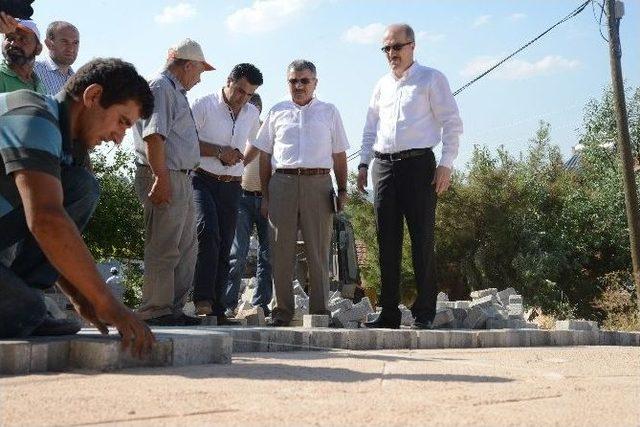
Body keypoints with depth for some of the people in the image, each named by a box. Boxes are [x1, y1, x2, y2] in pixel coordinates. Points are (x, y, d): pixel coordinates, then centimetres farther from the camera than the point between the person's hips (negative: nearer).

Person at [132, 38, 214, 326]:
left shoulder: (176, 93, 24)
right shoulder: (161, 88, -9)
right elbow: (153, 135, -19)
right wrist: (161, 177, -25)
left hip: (181, 179, 11)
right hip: (164, 178, -11)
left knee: (186, 249, 13)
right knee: (164, 249, -9)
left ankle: (174, 308, 19)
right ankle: (155, 311, -4)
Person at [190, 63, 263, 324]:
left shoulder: (252, 114, 15)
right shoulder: (205, 105, -2)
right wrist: (219, 151, -13)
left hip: (232, 187, 5)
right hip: (202, 181, -5)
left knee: (223, 249, 3)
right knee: (208, 232, -27)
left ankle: (216, 310, 6)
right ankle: (203, 301, -27)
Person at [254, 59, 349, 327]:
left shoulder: (329, 112, 15)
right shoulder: (277, 113, 15)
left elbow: (339, 156, 14)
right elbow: (265, 156, 14)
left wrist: (342, 190, 4)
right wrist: (265, 195, 7)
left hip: (318, 184, 0)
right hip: (282, 183, 1)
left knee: (318, 251, -1)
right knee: (281, 250, 0)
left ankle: (319, 310, 4)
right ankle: (282, 311, 7)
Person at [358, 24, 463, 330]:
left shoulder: (431, 79, 2)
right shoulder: (382, 85, 17)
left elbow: (452, 123, -3)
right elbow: (371, 127, 23)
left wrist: (446, 164, -11)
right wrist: (364, 163, 13)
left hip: (418, 164, -5)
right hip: (384, 166, 5)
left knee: (422, 241, -4)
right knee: (387, 241, 5)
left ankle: (424, 312, 2)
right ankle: (389, 312, 11)